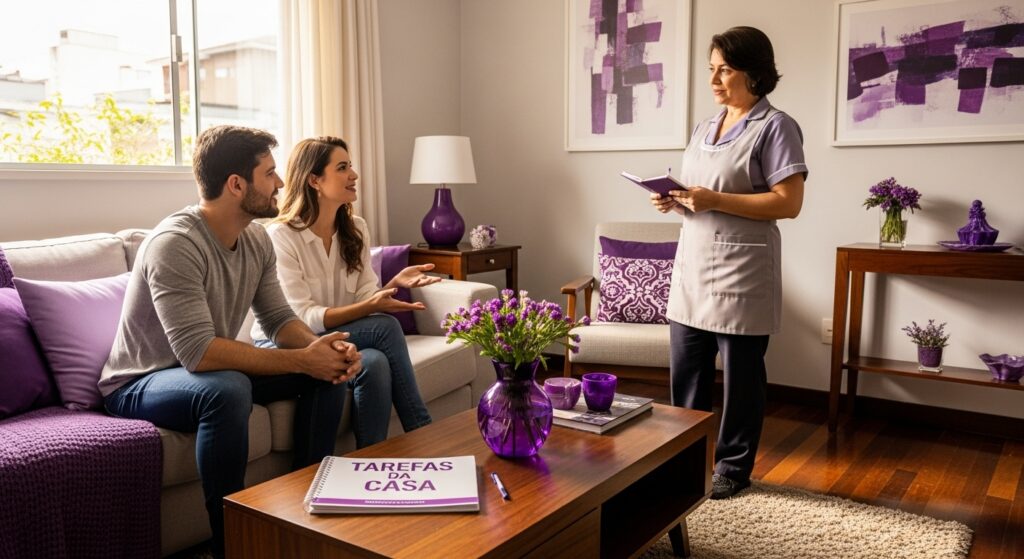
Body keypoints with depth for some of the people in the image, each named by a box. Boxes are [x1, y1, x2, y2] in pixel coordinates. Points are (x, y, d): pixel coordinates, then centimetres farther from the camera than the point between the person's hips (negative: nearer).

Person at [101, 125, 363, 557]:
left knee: (328, 369, -6)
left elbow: (279, 319, 0)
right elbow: (199, 353, -35)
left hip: (211, 371, 8)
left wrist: (322, 348, -21)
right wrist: (302, 359, -33)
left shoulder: (256, 239, -2)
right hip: (139, 384, -8)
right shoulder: (175, 243, -28)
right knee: (227, 389, -39)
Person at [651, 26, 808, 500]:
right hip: (692, 267, 7)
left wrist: (715, 201, -22)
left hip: (741, 273, -7)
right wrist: (674, 200, -2)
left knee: (740, 377, 5)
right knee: (685, 373, 11)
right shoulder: (705, 128, 15)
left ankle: (733, 467, 21)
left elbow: (789, 203, -15)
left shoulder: (775, 127, -8)